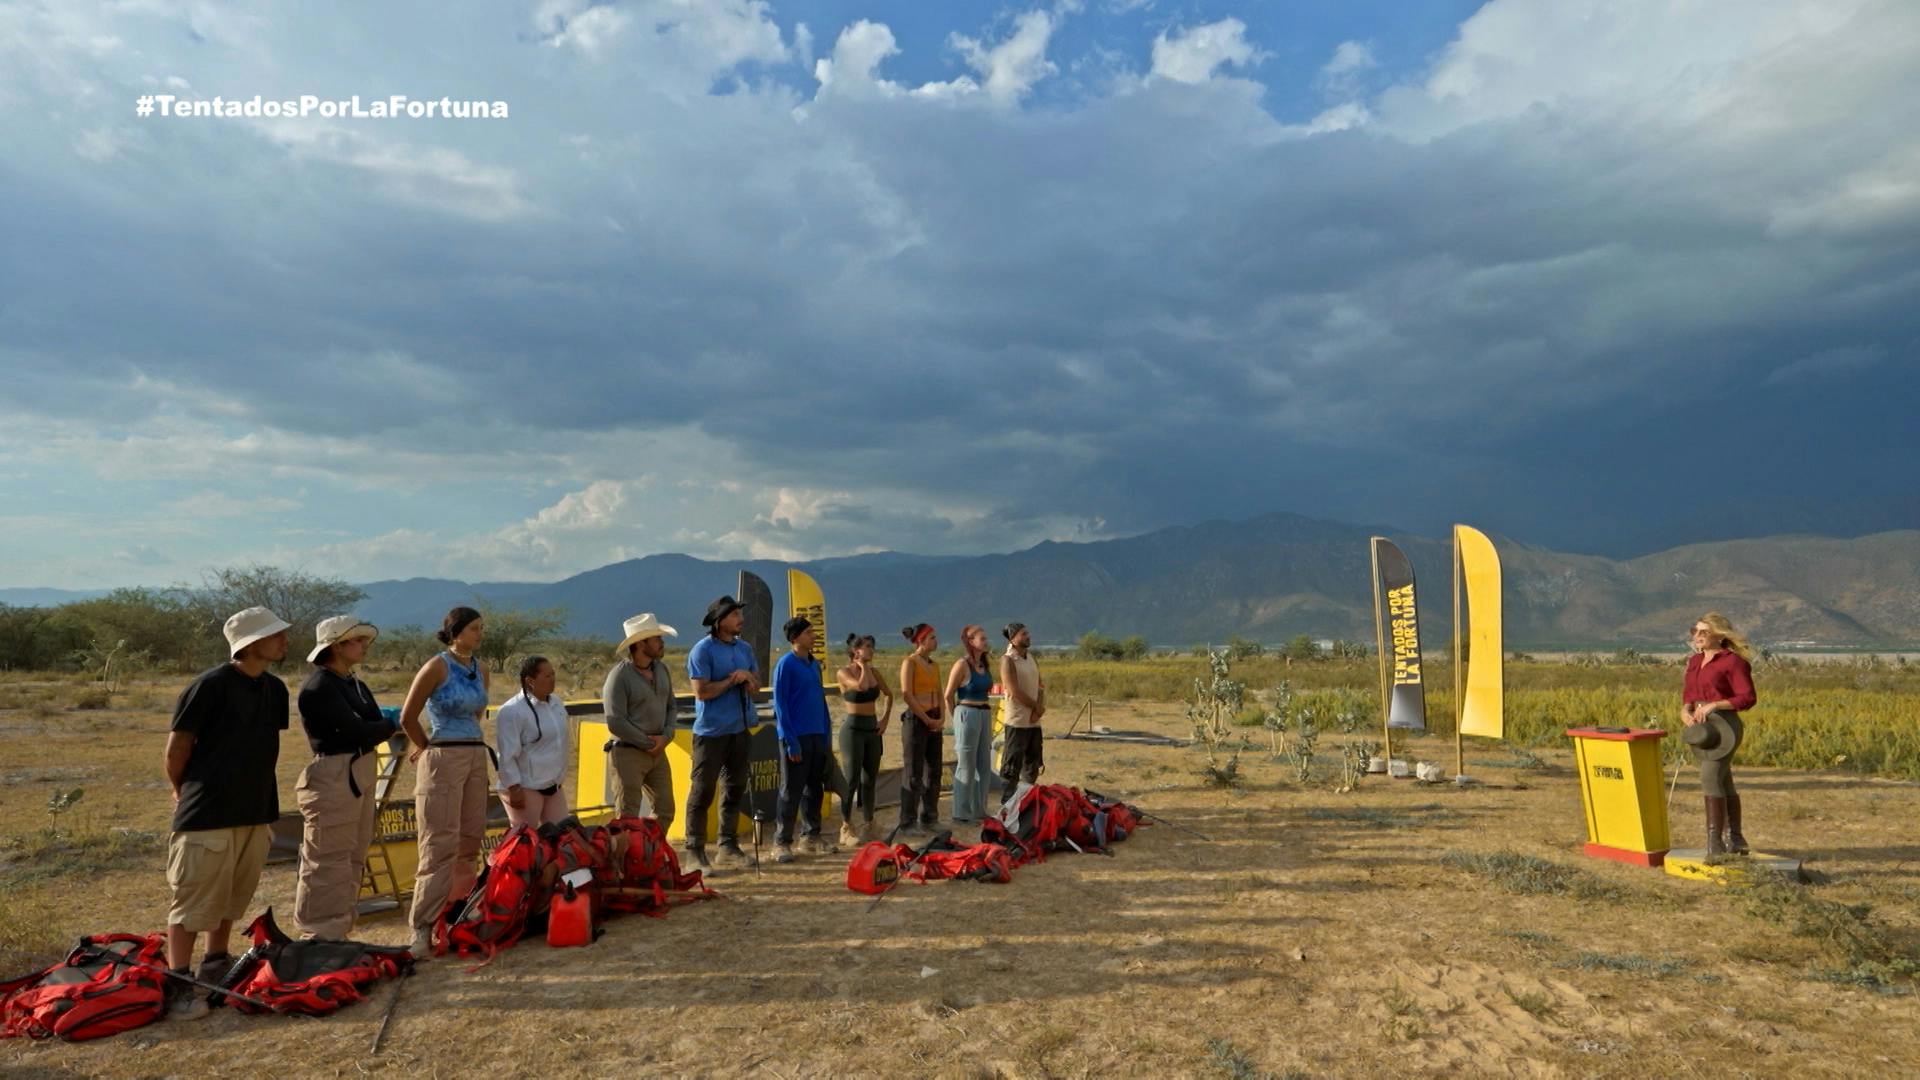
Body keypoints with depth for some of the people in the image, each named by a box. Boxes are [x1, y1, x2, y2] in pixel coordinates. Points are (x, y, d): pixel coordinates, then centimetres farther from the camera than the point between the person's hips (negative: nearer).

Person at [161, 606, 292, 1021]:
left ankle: (216, 965, 32)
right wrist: (186, 793, 5)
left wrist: (264, 802, 15)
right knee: (194, 900, -2)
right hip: (208, 814, -7)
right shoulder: (210, 685, -16)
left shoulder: (274, 689, 7)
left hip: (255, 812, 7)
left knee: (233, 896, 17)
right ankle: (178, 986, 7)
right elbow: (176, 750, -9)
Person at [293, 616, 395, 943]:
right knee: (328, 862, -2)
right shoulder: (319, 687, -12)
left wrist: (383, 726, -13)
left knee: (352, 860, 15)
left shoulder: (355, 685, 15)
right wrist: (393, 725, -2)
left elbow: (375, 723, 8)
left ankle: (338, 933, 26)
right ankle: (321, 937, 7)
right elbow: (357, 731, -17)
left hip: (360, 776, 9)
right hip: (333, 777, -9)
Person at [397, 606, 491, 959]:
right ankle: (423, 927, -2)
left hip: (477, 757, 6)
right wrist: (428, 747, 7)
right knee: (441, 845, -7)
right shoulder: (437, 667, -10)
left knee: (471, 841, 9)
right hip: (443, 759, -6)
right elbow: (407, 718, -5)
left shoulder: (481, 670, 9)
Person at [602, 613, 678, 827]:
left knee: (664, 811, 12)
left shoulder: (662, 669, 8)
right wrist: (648, 743, -12)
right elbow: (616, 723, -18)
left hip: (658, 752, 7)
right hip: (628, 753, -7)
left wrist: (666, 736, -4)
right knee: (627, 817, 0)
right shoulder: (619, 675, -14)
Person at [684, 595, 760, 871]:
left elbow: (756, 685, 16)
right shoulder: (703, 650, -10)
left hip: (740, 730, 7)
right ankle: (695, 850, 8)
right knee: (702, 791, -1)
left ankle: (729, 847, 23)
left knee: (735, 790, 12)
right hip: (711, 732, -7)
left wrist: (749, 679, -6)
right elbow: (702, 691, -17)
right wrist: (733, 680, -13)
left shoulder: (744, 648, 11)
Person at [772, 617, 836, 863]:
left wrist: (827, 736, 11)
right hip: (797, 737, -7)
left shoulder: (815, 664, 12)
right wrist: (790, 741, -16)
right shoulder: (785, 665, -10)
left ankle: (811, 836, 24)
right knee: (791, 792, -1)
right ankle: (782, 842, 9)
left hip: (818, 736, 7)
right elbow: (780, 705, -13)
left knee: (815, 789, 13)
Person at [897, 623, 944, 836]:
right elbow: (907, 695, -17)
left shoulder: (934, 665, 13)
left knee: (934, 771, 12)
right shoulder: (910, 662, -9)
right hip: (915, 720, -8)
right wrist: (927, 720, -14)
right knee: (914, 774, -1)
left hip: (934, 721, 8)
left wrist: (941, 718, -1)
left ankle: (929, 819, 24)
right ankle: (908, 824, 8)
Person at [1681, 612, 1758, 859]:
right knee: (1723, 783, 15)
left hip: (1723, 724, -8)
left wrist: (1714, 705, -20)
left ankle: (1715, 841, -12)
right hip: (1701, 726, 8)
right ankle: (1735, 838, 25)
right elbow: (1688, 693, 15)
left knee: (1710, 779, -15)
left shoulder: (1734, 661, -8)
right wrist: (1685, 711, -4)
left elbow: (1748, 698, -12)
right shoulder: (1695, 661, 13)